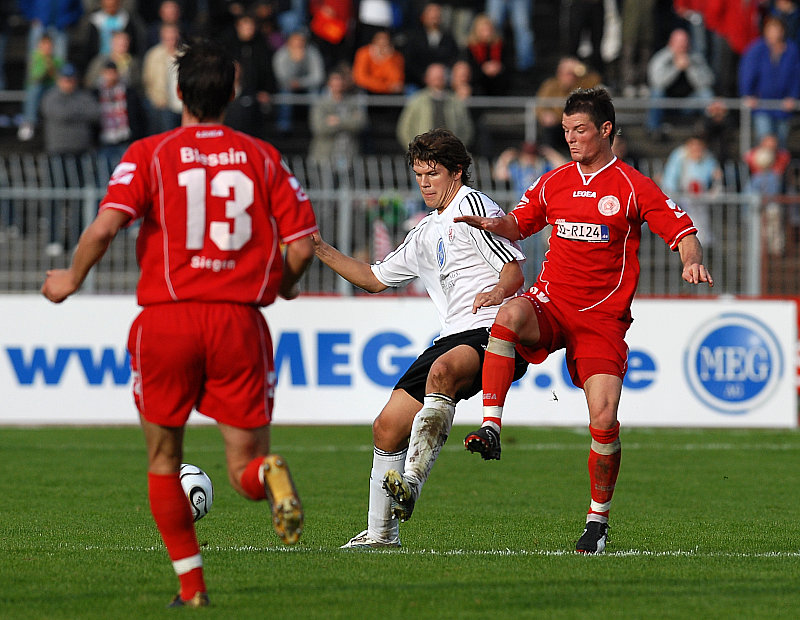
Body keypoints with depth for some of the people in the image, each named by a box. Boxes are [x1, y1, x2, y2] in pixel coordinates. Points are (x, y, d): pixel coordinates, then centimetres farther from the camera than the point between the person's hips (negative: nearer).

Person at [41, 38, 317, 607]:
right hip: (240, 322, 1)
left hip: (167, 320, -1)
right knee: (245, 465, 6)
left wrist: (73, 279, 5)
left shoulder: (150, 154, 1)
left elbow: (105, 227, -13)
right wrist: (286, 285, 23)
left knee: (164, 461, 17)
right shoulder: (262, 157, 7)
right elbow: (302, 245, 1)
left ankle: (192, 584, 10)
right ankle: (270, 476, -31)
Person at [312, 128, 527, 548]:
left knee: (443, 369, -41)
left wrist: (496, 292, -30)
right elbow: (375, 278, 35)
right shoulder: (425, 233, 26)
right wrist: (321, 250, 26)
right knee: (387, 427, 3)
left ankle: (410, 482, -48)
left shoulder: (472, 206, 0)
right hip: (453, 337, 9)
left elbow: (514, 270, -8)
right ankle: (381, 534, 16)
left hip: (490, 330, -9)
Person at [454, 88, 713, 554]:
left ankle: (599, 519, 6)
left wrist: (692, 261, -25)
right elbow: (519, 225, 25)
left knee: (604, 419, -13)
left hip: (603, 318, -2)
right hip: (550, 304, 3)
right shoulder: (554, 183, 12)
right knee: (510, 315, -34)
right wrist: (493, 224, 3)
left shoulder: (633, 187, -1)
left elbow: (684, 234, -3)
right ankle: (491, 429, -36)